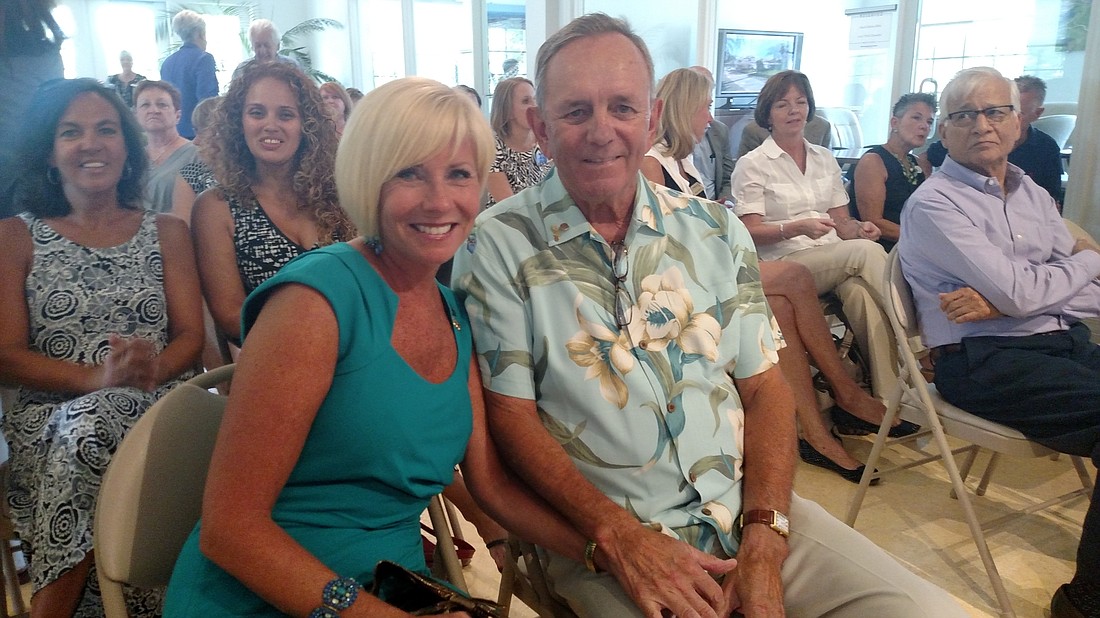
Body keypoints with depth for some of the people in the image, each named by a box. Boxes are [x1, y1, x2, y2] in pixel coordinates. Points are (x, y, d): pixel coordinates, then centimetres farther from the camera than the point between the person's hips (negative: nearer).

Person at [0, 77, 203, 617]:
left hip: (159, 408, 1)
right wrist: (99, 378, -18)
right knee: (91, 423, -35)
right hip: (53, 423, 0)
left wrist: (151, 367, -18)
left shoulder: (166, 232, 14)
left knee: (95, 429, -34)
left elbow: (191, 336, 6)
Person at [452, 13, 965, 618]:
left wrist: (765, 541, -7)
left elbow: (764, 386, 5)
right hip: (601, 539, -3)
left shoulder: (716, 229, 6)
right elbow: (510, 416, -8)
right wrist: (620, 538, -17)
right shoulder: (497, 246, -6)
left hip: (746, 508, 4)